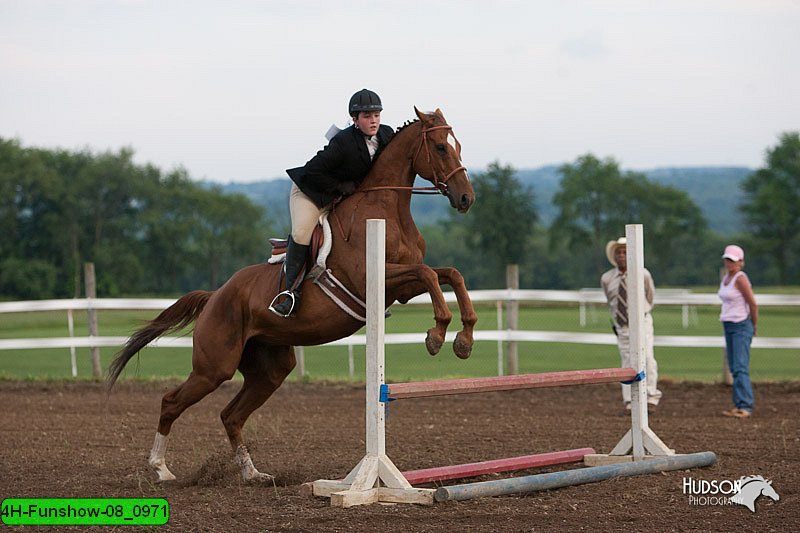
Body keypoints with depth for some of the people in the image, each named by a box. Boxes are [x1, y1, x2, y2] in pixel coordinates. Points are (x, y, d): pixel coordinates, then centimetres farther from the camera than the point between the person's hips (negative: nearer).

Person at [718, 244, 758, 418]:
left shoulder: (740, 279, -13)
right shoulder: (725, 278, 14)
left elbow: (753, 304, -12)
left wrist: (754, 326, -2)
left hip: (741, 326, -9)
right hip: (728, 326, 9)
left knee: (740, 367, -16)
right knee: (734, 369, 9)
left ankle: (745, 406, -20)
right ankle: (739, 405, 12)